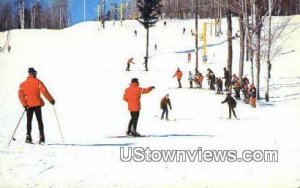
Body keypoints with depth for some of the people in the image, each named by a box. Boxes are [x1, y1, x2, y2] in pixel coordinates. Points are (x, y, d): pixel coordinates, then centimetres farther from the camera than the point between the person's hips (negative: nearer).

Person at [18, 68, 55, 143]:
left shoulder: (23, 84, 6)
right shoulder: (37, 82, -2)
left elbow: (21, 95, -2)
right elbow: (44, 91, -11)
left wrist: (24, 104, 0)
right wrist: (51, 100, -6)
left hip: (29, 105, 2)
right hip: (37, 104, -2)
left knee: (29, 121, 9)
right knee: (39, 120, 5)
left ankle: (28, 136, -2)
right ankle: (41, 137, -1)